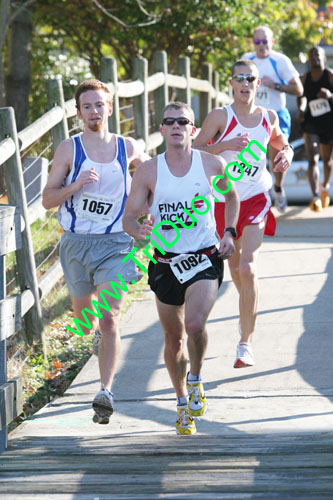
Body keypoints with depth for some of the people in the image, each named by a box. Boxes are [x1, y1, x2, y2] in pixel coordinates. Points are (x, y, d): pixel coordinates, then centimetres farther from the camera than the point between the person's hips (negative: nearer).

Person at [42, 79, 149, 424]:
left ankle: (105, 392, -19)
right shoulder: (68, 149, -3)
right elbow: (47, 199, -5)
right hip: (76, 242, 1)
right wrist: (75, 186, -21)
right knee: (83, 318, 17)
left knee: (109, 320, -16)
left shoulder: (128, 148, 1)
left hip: (115, 243, -1)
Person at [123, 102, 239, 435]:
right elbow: (129, 216, -1)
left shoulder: (211, 164, -1)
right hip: (166, 262, 2)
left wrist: (229, 233, 4)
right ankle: (182, 402, 32)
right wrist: (139, 231, -24)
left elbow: (232, 197, 18)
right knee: (173, 339, 11)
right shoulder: (148, 171, -3)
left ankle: (195, 381, 4)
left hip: (205, 259, -1)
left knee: (194, 325, -24)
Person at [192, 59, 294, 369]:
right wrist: (226, 145, -24)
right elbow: (195, 151, -10)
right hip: (224, 200, 0)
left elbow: (283, 144, 21)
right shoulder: (220, 116, -7)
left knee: (248, 268, -16)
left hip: (255, 200, 0)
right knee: (234, 267, 16)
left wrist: (286, 155, -1)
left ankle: (245, 343, -14)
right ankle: (249, 312, 48)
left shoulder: (268, 118, 3)